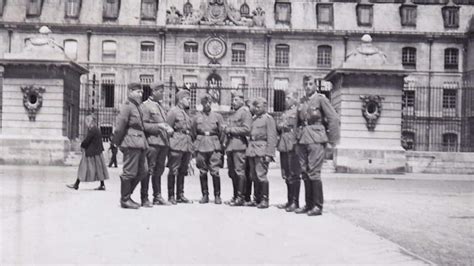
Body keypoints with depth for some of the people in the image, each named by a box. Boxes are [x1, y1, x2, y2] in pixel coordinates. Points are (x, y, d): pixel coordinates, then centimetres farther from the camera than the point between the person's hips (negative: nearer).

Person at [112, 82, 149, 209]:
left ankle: (127, 195, 23)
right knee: (130, 172, -3)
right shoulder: (126, 106, -10)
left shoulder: (137, 107, 20)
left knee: (143, 170, 11)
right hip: (131, 143, -10)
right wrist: (118, 143, -8)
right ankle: (125, 200, 10)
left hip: (140, 143, 10)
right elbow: (119, 126, -13)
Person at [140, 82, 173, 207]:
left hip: (163, 142, 8)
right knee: (148, 170, -6)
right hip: (152, 141, -8)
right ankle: (144, 198, -1)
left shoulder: (161, 107, 20)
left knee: (159, 170, 12)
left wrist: (169, 128, 9)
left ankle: (157, 197, 19)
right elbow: (143, 125, -11)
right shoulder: (145, 105, -4)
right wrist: (158, 126, -20)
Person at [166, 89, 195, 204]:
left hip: (187, 146, 8)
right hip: (176, 145, -7)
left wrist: (191, 144, 16)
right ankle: (171, 196, 2)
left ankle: (180, 195, 16)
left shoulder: (186, 113, 19)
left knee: (183, 171, 10)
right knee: (173, 171, -3)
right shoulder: (173, 111, -4)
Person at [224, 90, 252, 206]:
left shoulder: (245, 112, -4)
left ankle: (240, 198, -2)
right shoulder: (233, 113, 21)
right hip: (230, 145, 9)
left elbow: (246, 129, -14)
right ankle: (235, 196, 17)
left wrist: (231, 129, -12)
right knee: (232, 172, 10)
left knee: (239, 171, -6)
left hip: (239, 145, -9)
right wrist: (226, 129, 8)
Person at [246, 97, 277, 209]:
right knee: (253, 175, 9)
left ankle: (265, 200, -1)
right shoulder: (254, 118, 19)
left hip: (261, 149, -7)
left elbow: (271, 138, -9)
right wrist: (249, 149, 12)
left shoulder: (268, 119, -3)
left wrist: (269, 154, -15)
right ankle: (258, 197, 19)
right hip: (251, 149, 7)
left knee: (261, 174, -9)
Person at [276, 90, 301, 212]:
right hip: (283, 147, 8)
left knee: (294, 175, -6)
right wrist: (279, 127, 5)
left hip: (293, 147, -8)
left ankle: (295, 202, -1)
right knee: (287, 176, 10)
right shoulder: (284, 113, 22)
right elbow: (278, 128, 26)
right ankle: (289, 200, 17)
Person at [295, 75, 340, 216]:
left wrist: (332, 141, -9)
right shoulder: (302, 101, 14)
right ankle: (308, 204, 17)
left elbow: (334, 119, -8)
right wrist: (298, 138, 12)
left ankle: (318, 206, 0)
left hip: (316, 140, -6)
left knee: (314, 172, -8)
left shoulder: (321, 99, -4)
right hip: (302, 140, 6)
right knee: (305, 173, 8)